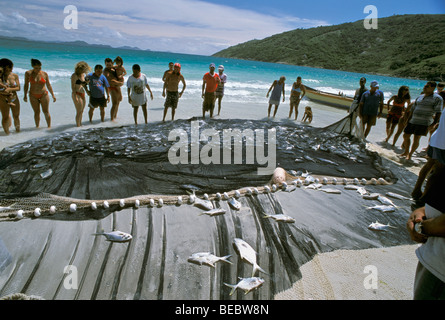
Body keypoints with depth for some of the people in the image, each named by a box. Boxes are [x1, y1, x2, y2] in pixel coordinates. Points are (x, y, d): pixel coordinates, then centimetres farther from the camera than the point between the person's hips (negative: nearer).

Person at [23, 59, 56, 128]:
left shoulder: (44, 74, -3)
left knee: (46, 112, 1)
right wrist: (25, 95, 2)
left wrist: (53, 95, 3)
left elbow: (48, 85, 5)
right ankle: (37, 126, 17)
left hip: (44, 95, -1)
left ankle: (49, 126, 10)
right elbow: (26, 84, 5)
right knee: (36, 112, 5)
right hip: (33, 96, 1)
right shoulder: (28, 73, -4)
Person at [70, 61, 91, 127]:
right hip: (77, 94, -8)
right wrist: (75, 97, -20)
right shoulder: (75, 75, -10)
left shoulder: (83, 75, 12)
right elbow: (73, 87, -14)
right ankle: (78, 125, 0)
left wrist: (87, 91, 8)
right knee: (79, 111, -6)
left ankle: (80, 124, 22)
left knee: (81, 111, 12)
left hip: (83, 94, 8)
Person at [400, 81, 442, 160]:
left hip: (424, 123, -6)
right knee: (406, 135, 7)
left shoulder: (437, 98, -6)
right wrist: (408, 119, 19)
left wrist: (434, 123, -20)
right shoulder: (420, 97, 14)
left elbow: (438, 112, -12)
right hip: (413, 121, 6)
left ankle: (410, 154, 10)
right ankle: (406, 152, 25)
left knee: (416, 138, -4)